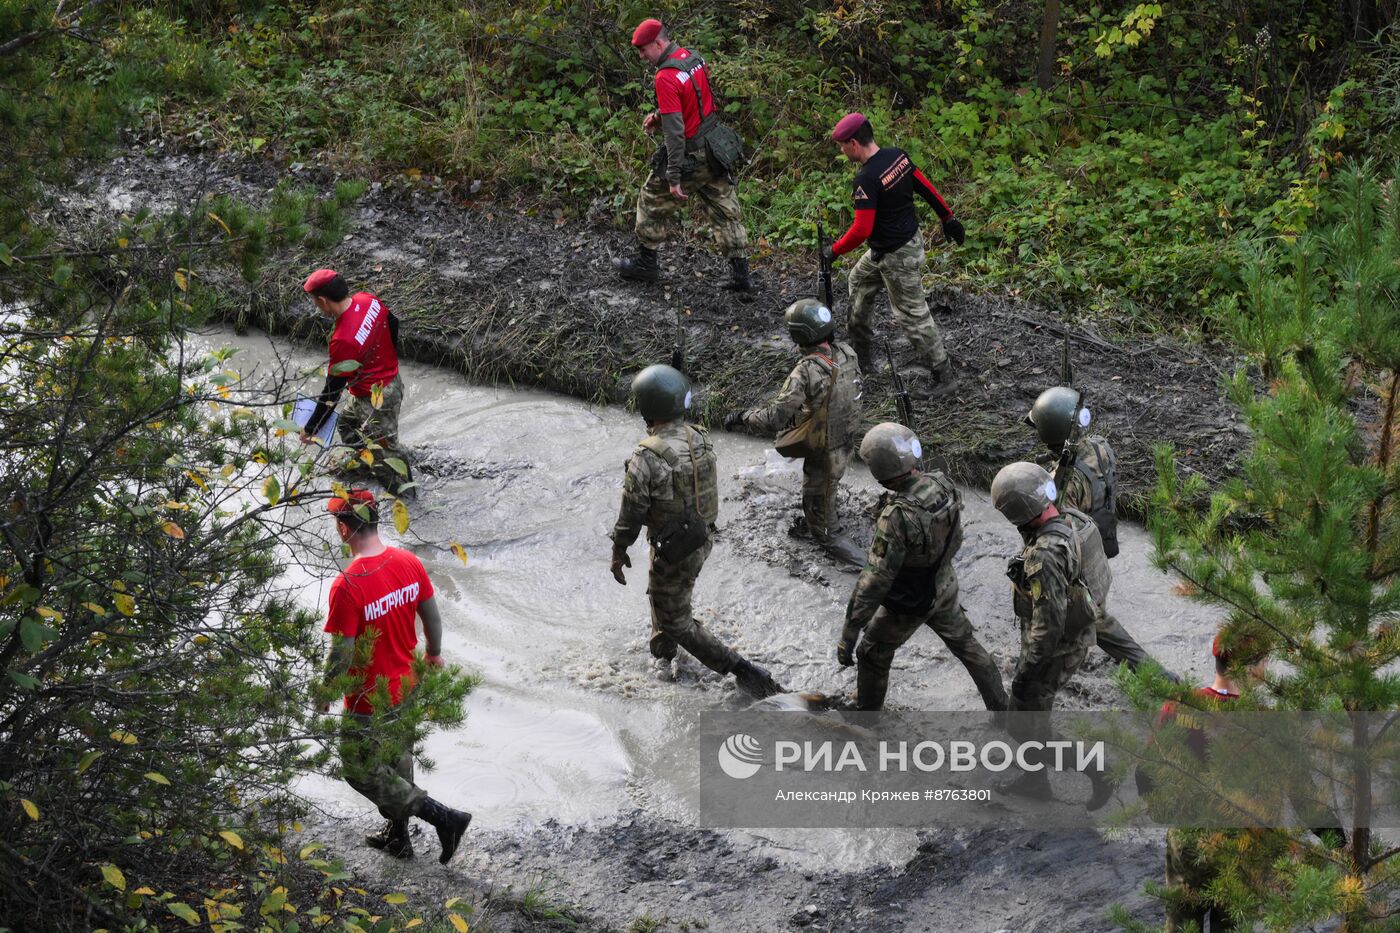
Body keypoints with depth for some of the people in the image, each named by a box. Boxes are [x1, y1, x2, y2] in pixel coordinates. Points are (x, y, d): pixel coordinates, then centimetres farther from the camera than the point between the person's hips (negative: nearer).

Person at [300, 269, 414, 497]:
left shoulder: (343, 340, -35)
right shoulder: (368, 300, -13)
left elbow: (332, 391, -25)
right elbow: (393, 325, 8)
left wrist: (311, 429, -13)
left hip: (377, 401, -9)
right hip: (394, 380, 9)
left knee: (384, 450, 9)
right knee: (347, 426, 28)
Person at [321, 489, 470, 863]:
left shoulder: (346, 586, -29)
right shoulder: (409, 563, -9)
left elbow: (341, 654, -24)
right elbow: (432, 616, 4)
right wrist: (434, 653, 24)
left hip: (369, 700, -7)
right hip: (406, 688, 7)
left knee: (362, 772, 11)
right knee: (397, 762, 25)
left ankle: (443, 817, 4)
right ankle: (398, 836, 40)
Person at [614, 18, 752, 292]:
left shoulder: (666, 78, -24)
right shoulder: (694, 58, 3)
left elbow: (674, 131, -25)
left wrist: (674, 177, -22)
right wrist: (659, 115, 9)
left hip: (691, 155, -8)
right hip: (717, 151, 8)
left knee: (652, 202, 14)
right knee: (725, 212, 12)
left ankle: (646, 263, 26)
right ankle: (741, 274, 12)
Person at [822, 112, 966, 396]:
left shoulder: (866, 180, -29)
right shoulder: (898, 156, -4)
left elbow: (861, 230, -29)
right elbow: (926, 187, 5)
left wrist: (834, 250, -14)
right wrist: (948, 217, 17)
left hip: (897, 256, -10)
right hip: (911, 237, 10)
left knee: (912, 315, 2)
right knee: (859, 280, 27)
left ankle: (943, 374, 12)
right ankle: (860, 351, 41)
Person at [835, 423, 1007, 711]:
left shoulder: (897, 517, -41)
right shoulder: (943, 485, -19)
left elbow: (874, 582, -38)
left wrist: (848, 635, -31)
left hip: (907, 605, -5)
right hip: (943, 588, 5)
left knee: (872, 655, 22)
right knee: (966, 644, 27)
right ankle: (1000, 707, 39)